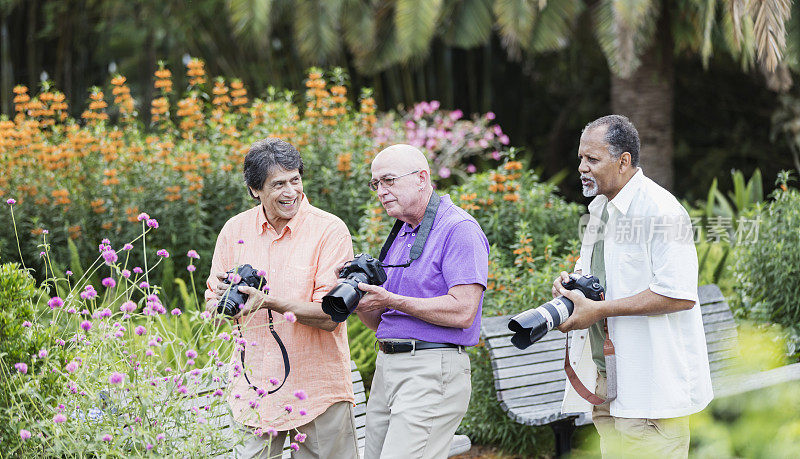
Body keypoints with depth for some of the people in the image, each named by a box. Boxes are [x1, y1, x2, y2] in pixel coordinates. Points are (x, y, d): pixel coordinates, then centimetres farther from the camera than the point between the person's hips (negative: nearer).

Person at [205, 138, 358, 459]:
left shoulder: (330, 231, -7)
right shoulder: (235, 230, 5)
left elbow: (329, 316, -13)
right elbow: (212, 307, 11)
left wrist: (269, 302, -24)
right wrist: (223, 300, -12)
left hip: (317, 389, -3)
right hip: (254, 388, 3)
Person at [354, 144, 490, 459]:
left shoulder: (459, 229, -8)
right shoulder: (401, 235, 20)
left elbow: (462, 312, -18)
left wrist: (391, 300, -15)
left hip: (432, 371, -9)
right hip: (387, 367, 9)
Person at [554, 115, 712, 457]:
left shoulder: (660, 209, -15)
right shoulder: (599, 208, 15)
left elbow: (680, 295, -23)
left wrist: (599, 309, -21)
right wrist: (572, 282, 5)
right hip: (606, 378, 9)